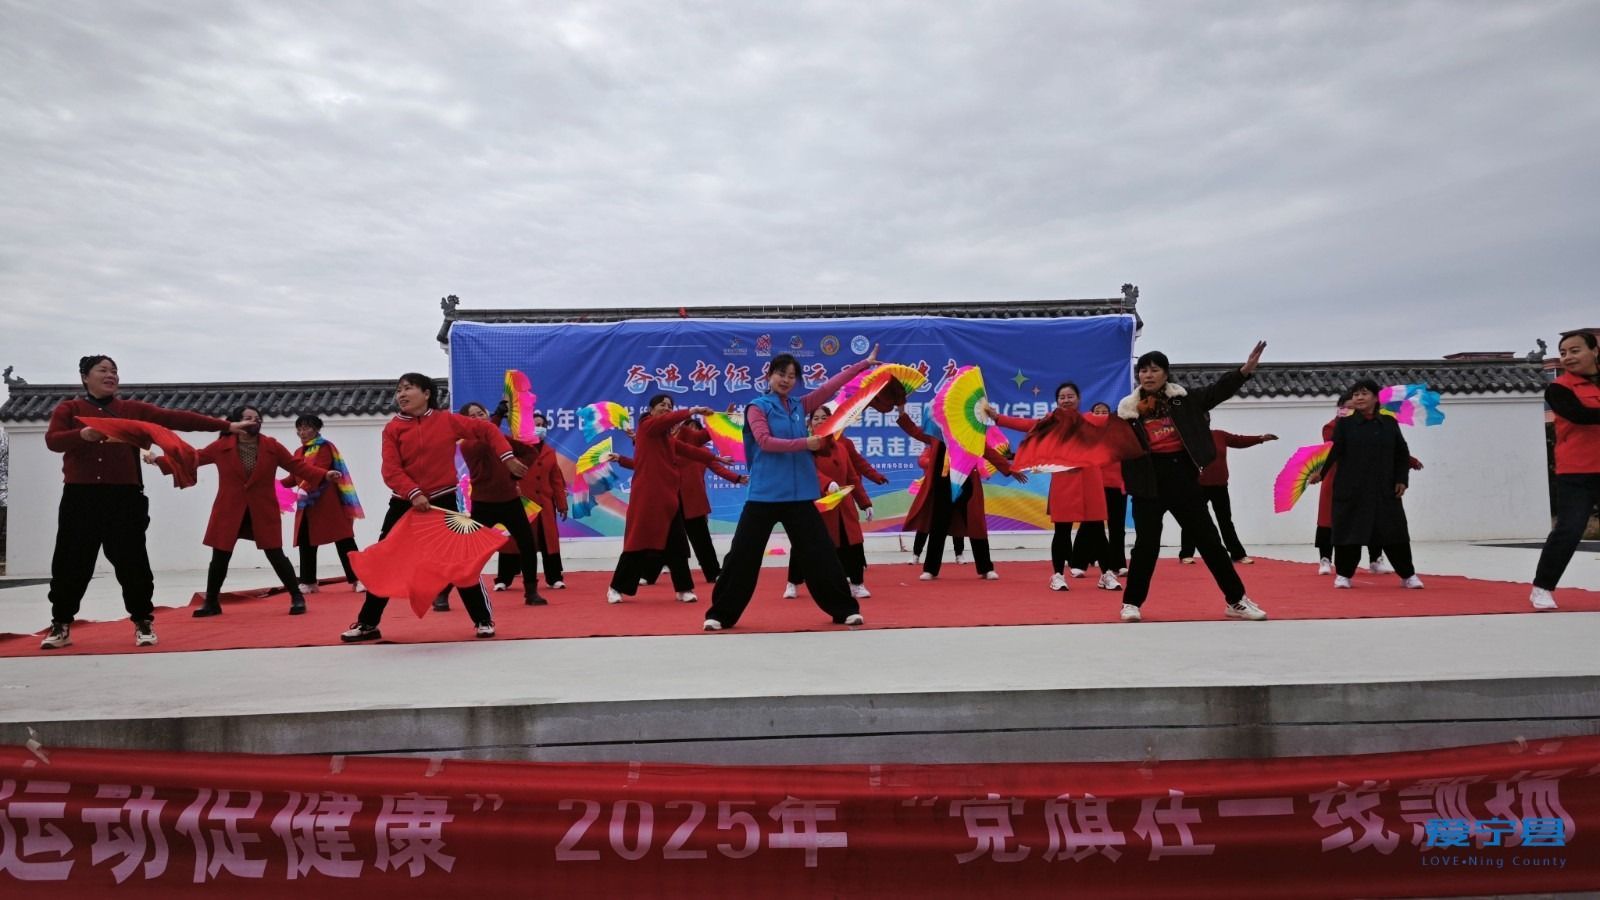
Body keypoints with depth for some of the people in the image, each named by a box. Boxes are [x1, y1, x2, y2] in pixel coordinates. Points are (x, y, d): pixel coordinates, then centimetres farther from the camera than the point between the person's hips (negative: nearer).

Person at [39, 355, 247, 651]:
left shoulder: (133, 410, 10)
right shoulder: (69, 408, 8)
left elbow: (176, 418, 3)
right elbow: (52, 440, -6)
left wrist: (225, 426, -4)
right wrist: (81, 434, -28)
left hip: (125, 498, 0)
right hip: (80, 498, 0)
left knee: (132, 563, 2)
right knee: (71, 563, 5)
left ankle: (143, 623, 12)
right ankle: (61, 625, 19)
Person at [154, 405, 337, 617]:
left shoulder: (272, 447, -2)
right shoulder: (221, 446, -2)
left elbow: (298, 465, -3)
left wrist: (325, 475, -16)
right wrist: (158, 460, -2)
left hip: (263, 512, -1)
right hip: (229, 511, 1)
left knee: (276, 555, -1)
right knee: (219, 558, 8)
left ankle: (297, 597, 10)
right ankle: (211, 602, 24)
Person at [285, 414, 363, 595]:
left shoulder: (324, 447, -7)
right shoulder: (299, 452, 16)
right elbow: (295, 476, 14)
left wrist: (305, 490, -31)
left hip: (326, 503, -7)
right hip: (307, 505, 7)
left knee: (343, 540, -6)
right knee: (306, 543, 8)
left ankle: (357, 579, -5)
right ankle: (309, 582, 18)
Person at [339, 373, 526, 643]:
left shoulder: (447, 420, -2)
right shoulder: (392, 429, -1)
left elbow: (487, 430, 6)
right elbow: (391, 471, -10)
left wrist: (507, 457, -3)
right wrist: (414, 493, -25)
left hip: (444, 501, -1)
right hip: (404, 503, 2)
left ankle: (484, 620, 12)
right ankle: (367, 624, 20)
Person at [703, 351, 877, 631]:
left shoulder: (801, 406, 12)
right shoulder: (757, 407, 0)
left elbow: (833, 384, 13)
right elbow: (765, 442, -14)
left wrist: (863, 363, 14)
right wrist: (804, 443, -17)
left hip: (799, 494, 4)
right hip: (764, 494, -4)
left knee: (820, 552, 7)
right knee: (742, 554, 0)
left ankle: (845, 609, 17)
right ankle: (720, 614, 12)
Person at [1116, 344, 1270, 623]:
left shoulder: (1184, 400, 3)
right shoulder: (1129, 408, 2)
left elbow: (1218, 391, -5)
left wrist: (1245, 370, -18)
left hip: (1182, 476, 1)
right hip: (1149, 480, -1)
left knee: (1209, 539, 8)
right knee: (1147, 543, 0)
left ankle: (1236, 600, 19)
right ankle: (1131, 602, 14)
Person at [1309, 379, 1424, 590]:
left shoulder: (1389, 423, 6)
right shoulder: (1345, 424, 0)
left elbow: (1402, 454, 11)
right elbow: (1332, 451, -10)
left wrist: (1402, 480, 2)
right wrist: (1320, 471, -25)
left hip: (1384, 490, 2)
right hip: (1351, 489, -2)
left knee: (1394, 531, 4)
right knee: (1349, 531, 0)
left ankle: (1407, 575, 19)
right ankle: (1343, 574, 14)